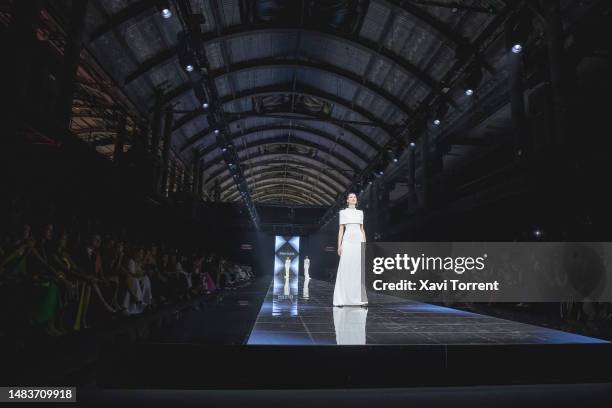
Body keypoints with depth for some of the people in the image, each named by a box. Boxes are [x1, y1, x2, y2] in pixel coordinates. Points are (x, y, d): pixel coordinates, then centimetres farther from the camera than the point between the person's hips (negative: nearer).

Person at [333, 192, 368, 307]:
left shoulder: (360, 213, 16)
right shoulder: (343, 212, 6)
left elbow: (362, 229, 16)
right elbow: (341, 229, 2)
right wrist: (339, 245, -6)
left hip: (359, 240, 4)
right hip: (348, 241, -3)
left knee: (360, 269, 1)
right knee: (346, 269, -6)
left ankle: (359, 298, 8)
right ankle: (345, 298, 0)